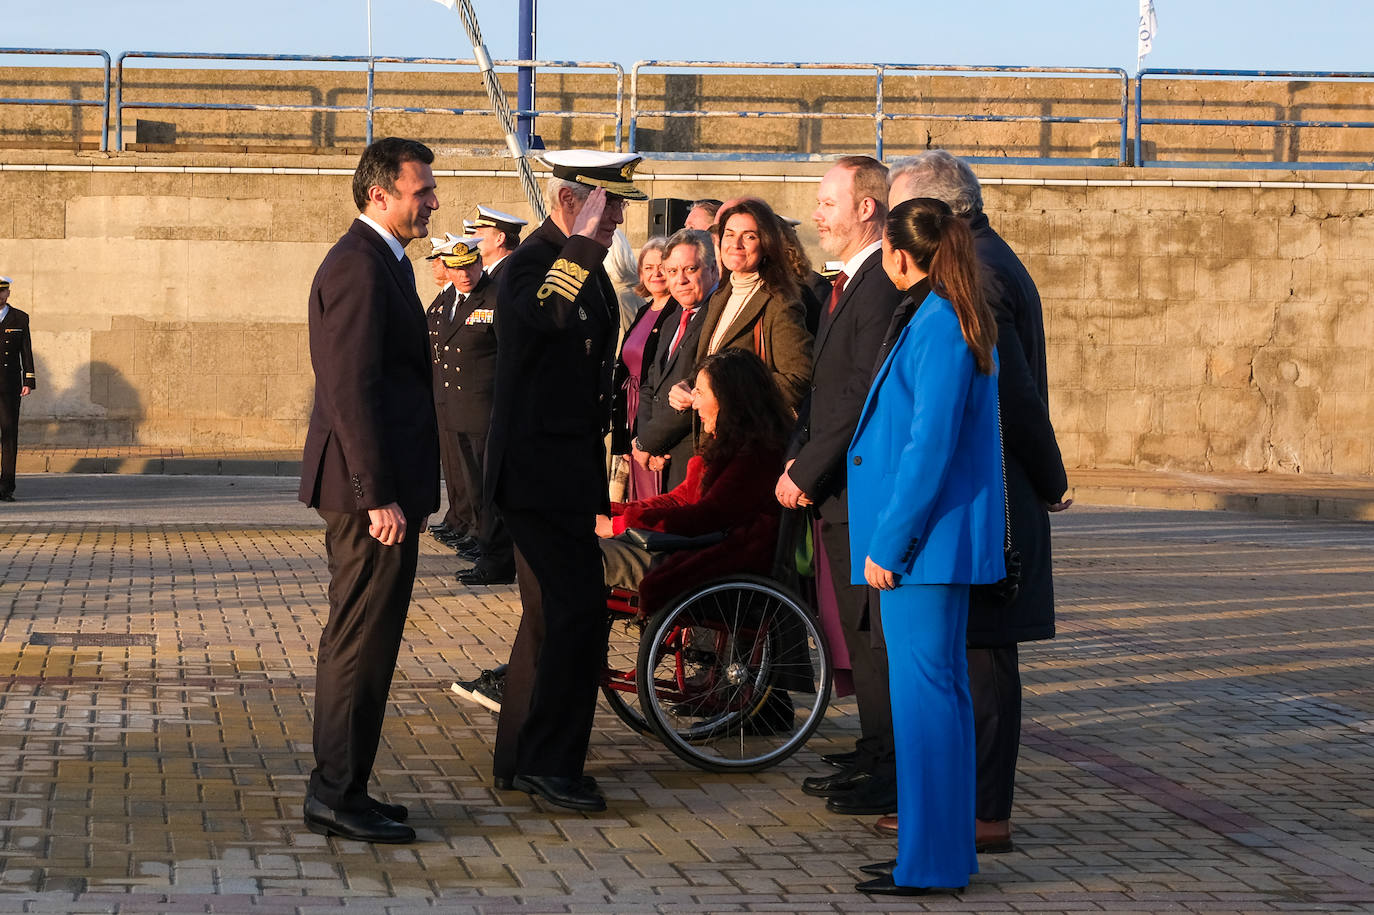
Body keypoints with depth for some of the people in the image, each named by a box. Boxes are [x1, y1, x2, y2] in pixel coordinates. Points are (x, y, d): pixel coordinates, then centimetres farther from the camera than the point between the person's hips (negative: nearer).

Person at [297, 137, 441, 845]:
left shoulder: (378, 261, 17)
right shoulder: (360, 267, -16)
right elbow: (351, 389, -22)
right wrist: (379, 494, -24)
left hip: (380, 484, 11)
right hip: (373, 490, -11)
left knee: (359, 643, 14)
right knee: (362, 642, -6)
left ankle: (339, 788, 21)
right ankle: (337, 795, -1)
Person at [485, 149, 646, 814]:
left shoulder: (586, 267, 16)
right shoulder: (532, 263, -15)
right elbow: (550, 313, -40)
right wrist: (582, 239, -31)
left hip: (565, 470, 10)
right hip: (541, 471, -10)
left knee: (550, 613, 15)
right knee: (578, 612, -12)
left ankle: (518, 758, 23)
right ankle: (549, 762, -5)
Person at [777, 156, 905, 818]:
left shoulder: (884, 285, -16)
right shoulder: (845, 285, 17)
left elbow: (866, 396, -21)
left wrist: (806, 472, -16)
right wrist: (796, 459, 5)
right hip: (838, 489, 10)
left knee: (876, 628, -5)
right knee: (856, 626, 15)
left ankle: (897, 774, 0)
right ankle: (875, 756, 23)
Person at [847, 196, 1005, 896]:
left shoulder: (938, 328, -18)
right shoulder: (957, 323, 13)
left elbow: (930, 448, -22)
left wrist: (888, 543, -19)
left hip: (925, 537, -10)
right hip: (942, 539, 10)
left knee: (924, 693, -5)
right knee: (938, 688, 15)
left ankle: (930, 862, 0)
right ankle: (943, 848, 22)